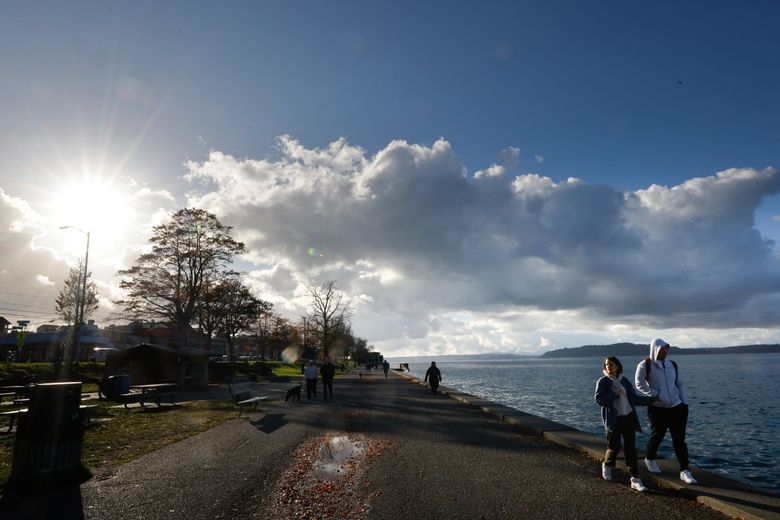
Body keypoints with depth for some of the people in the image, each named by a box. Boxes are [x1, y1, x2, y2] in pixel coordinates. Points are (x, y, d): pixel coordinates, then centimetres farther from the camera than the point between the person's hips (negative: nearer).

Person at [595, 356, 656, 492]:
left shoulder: (624, 381, 9)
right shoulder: (602, 382, -5)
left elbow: (635, 398, 10)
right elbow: (598, 399, -14)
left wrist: (654, 398, 6)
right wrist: (615, 394, -16)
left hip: (628, 417, 4)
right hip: (613, 419, -3)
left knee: (631, 448, 1)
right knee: (614, 446, -1)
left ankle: (635, 479, 6)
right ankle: (607, 465, 29)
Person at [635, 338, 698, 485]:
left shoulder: (672, 365, 7)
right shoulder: (645, 365, -8)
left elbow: (679, 384, 14)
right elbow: (639, 384, -10)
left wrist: (685, 402, 8)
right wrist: (656, 395, -18)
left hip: (676, 408, 4)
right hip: (657, 409, -4)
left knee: (680, 439, 1)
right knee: (657, 436, 10)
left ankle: (684, 471, 6)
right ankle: (649, 459, 35)